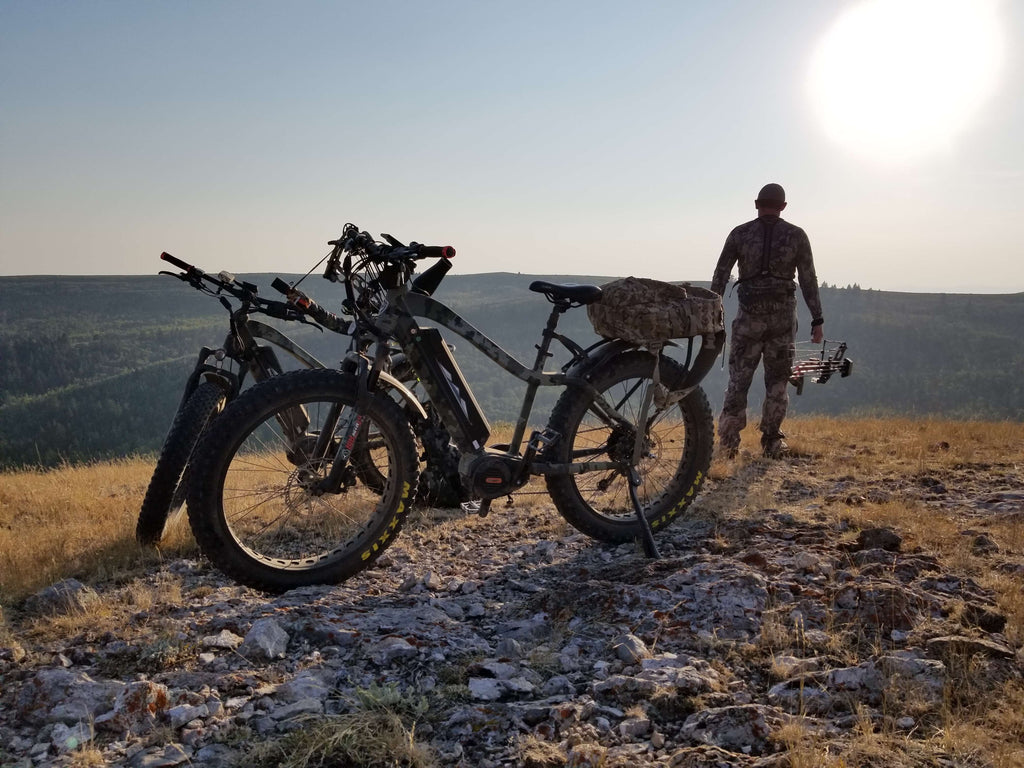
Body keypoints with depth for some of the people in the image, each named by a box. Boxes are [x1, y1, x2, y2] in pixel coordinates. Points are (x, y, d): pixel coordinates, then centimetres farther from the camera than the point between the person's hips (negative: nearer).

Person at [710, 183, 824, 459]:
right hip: (783, 315, 0)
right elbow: (809, 281, 1)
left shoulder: (740, 234, 2)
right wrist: (817, 320, 5)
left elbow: (720, 276, 1)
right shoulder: (796, 236, 2)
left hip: (749, 314, 0)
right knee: (777, 380, 9)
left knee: (739, 378, 5)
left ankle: (728, 442, 4)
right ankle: (772, 443, 14)